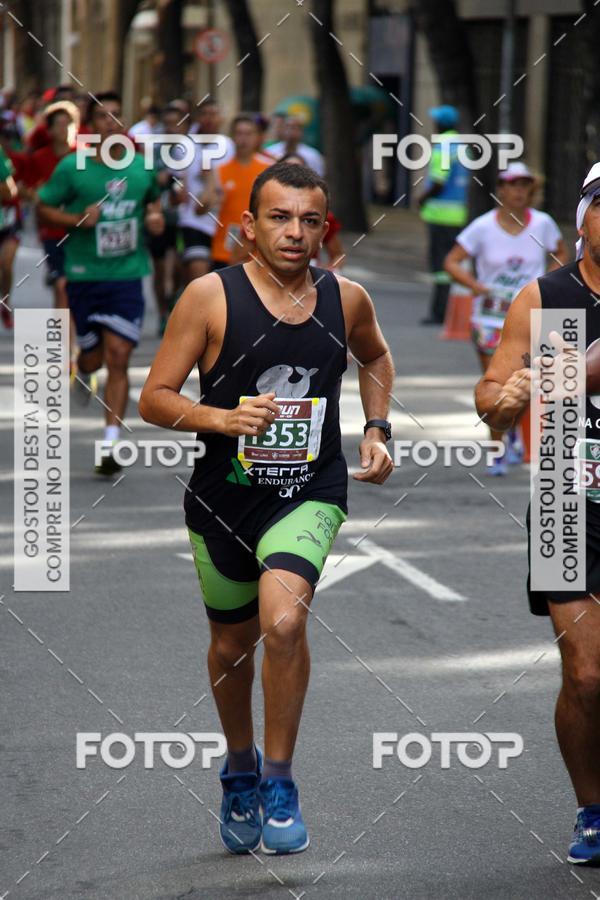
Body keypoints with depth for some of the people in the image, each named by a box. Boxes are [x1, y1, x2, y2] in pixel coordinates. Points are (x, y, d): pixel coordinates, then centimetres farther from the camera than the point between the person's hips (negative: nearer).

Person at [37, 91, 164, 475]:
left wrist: (155, 216, 0)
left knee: (118, 357, -9)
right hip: (84, 274, -1)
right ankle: (83, 372, 48)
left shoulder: (142, 166, 2)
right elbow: (44, 207, 2)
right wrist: (77, 219, -15)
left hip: (128, 274, 1)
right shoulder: (71, 168, -6)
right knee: (93, 355, 7)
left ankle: (112, 443, -7)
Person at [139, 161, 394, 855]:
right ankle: (239, 767, 45)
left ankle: (278, 781, -7)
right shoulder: (210, 297, -10)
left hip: (310, 493, 0)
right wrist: (224, 418, -24)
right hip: (224, 497, 0)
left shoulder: (346, 299, 0)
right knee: (232, 645, 17)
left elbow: (376, 358, 24)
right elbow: (153, 399, -8)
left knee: (283, 622, -25)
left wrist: (376, 429, 10)